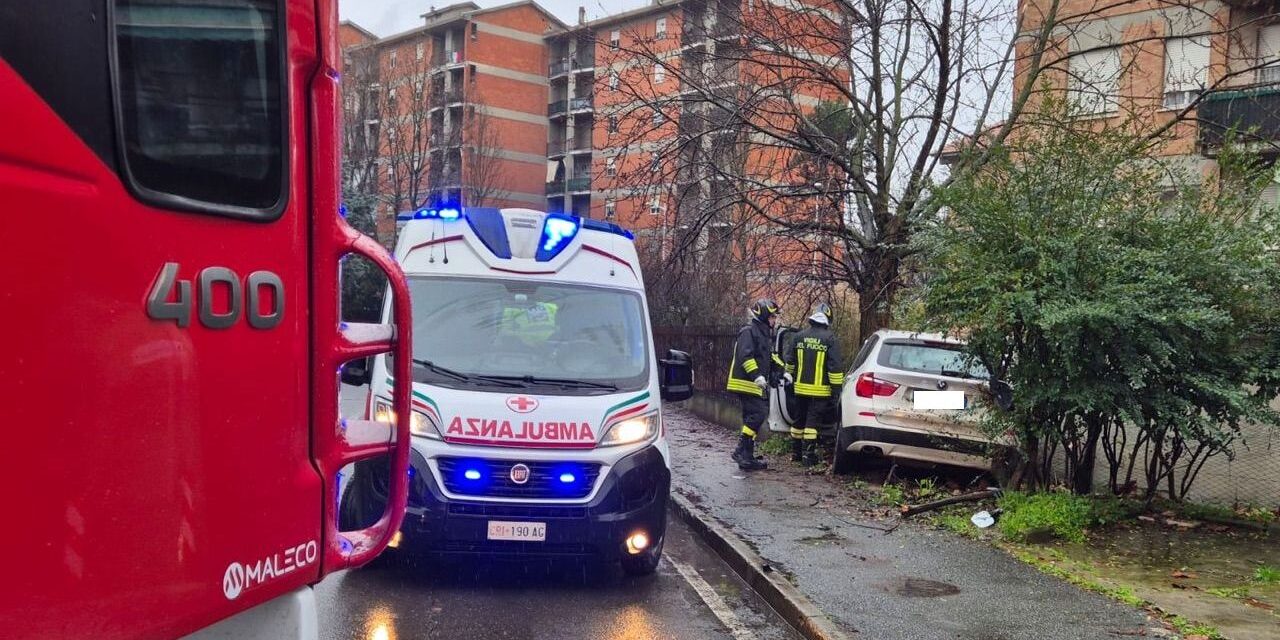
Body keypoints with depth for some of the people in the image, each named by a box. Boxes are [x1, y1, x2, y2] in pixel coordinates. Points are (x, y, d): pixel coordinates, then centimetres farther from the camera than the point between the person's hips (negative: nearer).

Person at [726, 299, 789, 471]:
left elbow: (771, 357, 27)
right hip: (746, 383, -10)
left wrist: (782, 371, 16)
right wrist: (756, 375, -30)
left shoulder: (765, 334, 20)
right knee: (758, 414, -17)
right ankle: (742, 451, -13)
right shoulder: (749, 332, -12)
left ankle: (747, 457, 13)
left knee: (751, 418, 10)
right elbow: (745, 356, -22)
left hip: (756, 385, 10)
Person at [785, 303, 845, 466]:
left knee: (799, 420, 14)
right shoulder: (830, 339, -9)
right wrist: (836, 389, -7)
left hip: (801, 388, 4)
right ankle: (808, 455, -3)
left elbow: (790, 361, 13)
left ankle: (796, 452, 22)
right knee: (813, 422, -2)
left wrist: (792, 375, 31)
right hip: (820, 390, -4)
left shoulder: (799, 336, 4)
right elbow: (835, 367, -12)